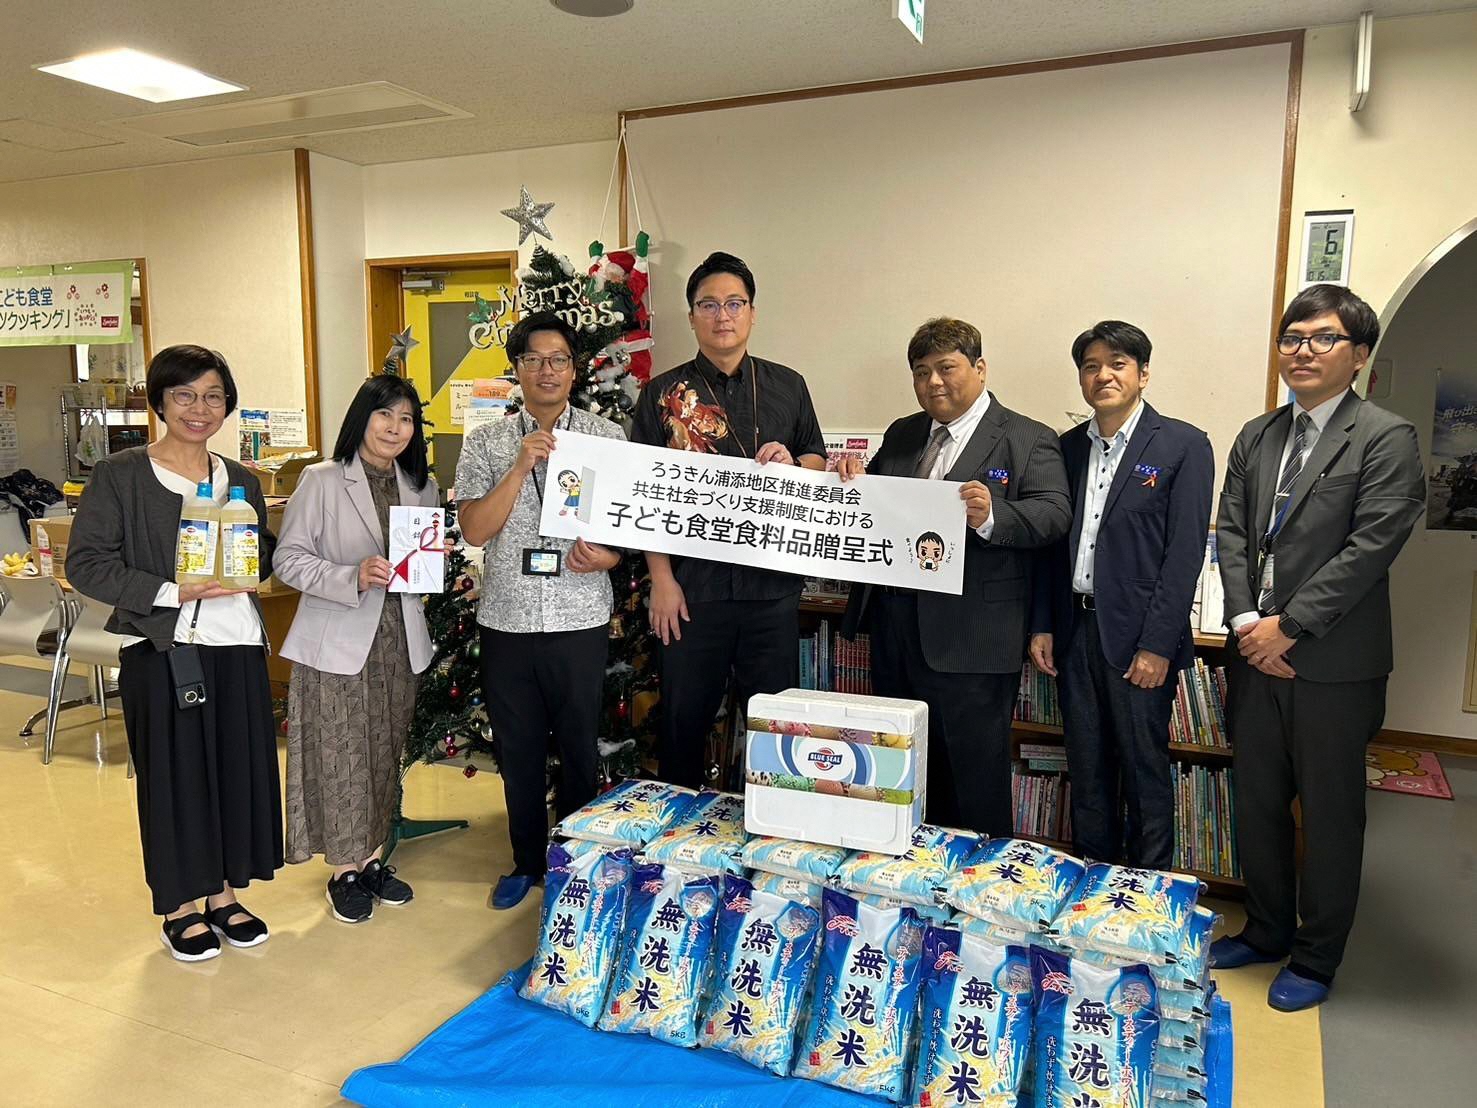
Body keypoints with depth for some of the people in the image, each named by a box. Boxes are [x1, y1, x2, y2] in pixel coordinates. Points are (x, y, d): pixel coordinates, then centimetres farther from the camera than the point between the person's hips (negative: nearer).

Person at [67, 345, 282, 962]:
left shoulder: (241, 480, 10)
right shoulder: (119, 476, -5)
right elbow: (86, 565, -9)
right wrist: (173, 592, -18)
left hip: (236, 645, 4)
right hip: (160, 649, -4)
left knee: (238, 767, 9)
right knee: (174, 775, 5)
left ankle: (224, 894, 28)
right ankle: (180, 907, 23)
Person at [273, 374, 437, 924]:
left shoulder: (423, 486, 8)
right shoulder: (321, 480, -7)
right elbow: (289, 559, -10)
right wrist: (352, 578, -24)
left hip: (398, 638, 5)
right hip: (337, 640, -5)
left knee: (385, 753, 13)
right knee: (340, 758, 2)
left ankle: (373, 857, 29)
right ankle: (344, 869, 18)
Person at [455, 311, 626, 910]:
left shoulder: (606, 436, 2)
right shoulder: (486, 443, 3)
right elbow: (475, 529, -7)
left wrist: (608, 555, -18)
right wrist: (521, 466, -17)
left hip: (581, 619, -1)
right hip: (507, 619, 1)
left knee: (579, 747, 10)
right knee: (517, 749, 13)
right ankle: (527, 861, 32)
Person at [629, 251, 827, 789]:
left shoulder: (788, 386, 10)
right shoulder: (664, 394, 3)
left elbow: (819, 465, 15)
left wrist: (791, 465, -9)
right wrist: (661, 578, -7)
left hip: (773, 583, 2)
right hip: (692, 584, -1)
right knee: (683, 722, 10)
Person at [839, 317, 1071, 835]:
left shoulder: (1029, 440, -2)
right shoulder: (901, 434, 16)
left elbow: (1055, 514, -15)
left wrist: (991, 515, -33)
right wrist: (853, 482, -4)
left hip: (972, 640, -6)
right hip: (896, 624, 6)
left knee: (976, 779, 5)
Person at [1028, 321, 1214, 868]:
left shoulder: (1184, 446, -5)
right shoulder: (1068, 447, 10)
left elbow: (1185, 552, -10)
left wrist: (1157, 644, -15)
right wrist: (1042, 625, 6)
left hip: (1138, 636, -4)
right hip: (1074, 631, 5)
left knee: (1145, 772, 5)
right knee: (1086, 771, 14)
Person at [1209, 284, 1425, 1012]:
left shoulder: (1386, 439, -8)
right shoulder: (1256, 438, 11)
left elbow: (1370, 548, -15)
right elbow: (1230, 532, 6)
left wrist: (1289, 626, -16)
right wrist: (1246, 621, -8)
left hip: (1334, 663, -5)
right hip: (1257, 654, 6)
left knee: (1330, 815, 9)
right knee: (1256, 804, 16)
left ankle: (1316, 957, 26)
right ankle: (1267, 930, 36)